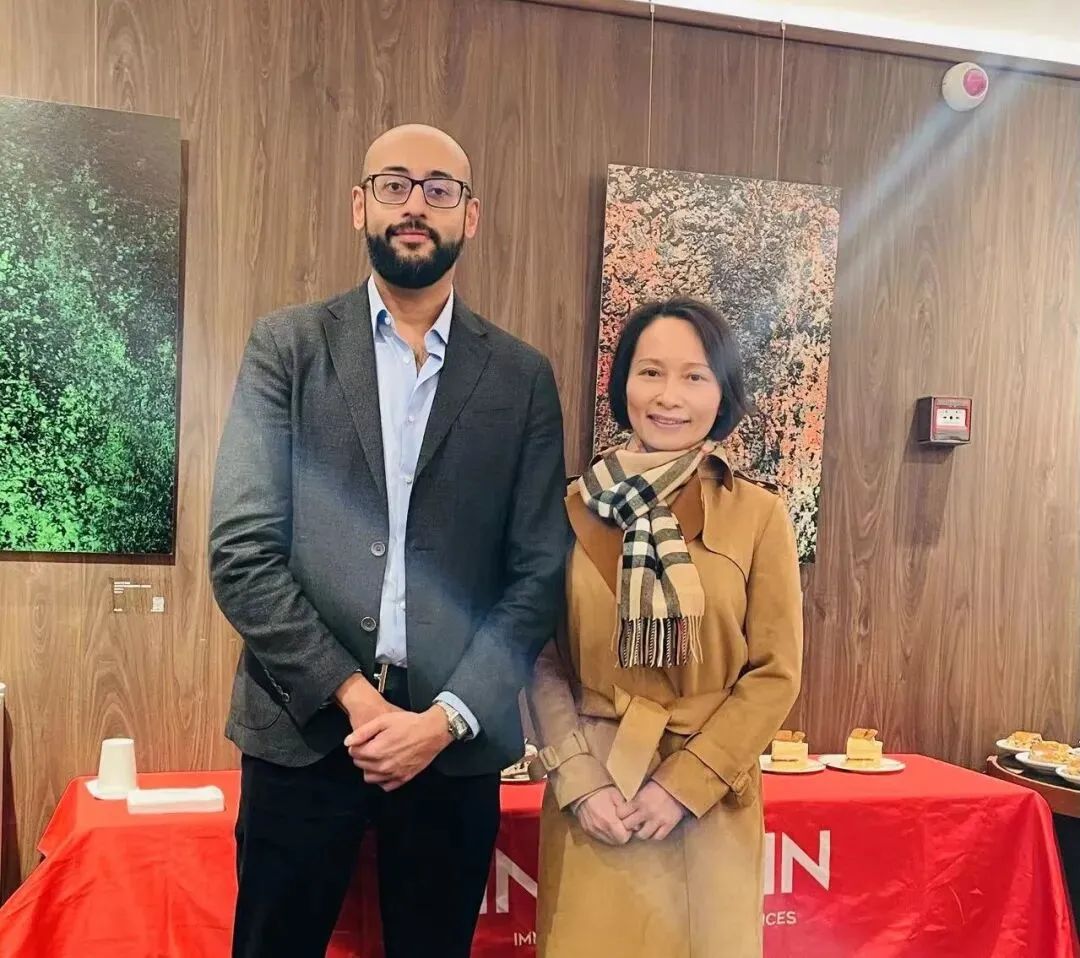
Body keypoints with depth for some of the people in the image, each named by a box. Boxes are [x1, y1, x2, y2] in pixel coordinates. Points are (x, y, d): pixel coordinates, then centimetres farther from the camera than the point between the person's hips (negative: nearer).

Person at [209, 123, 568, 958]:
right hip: (305, 729, 0)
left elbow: (539, 574, 1)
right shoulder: (287, 347, 2)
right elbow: (241, 552, -5)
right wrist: (354, 698, -11)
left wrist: (447, 717, -10)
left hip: (455, 741, 1)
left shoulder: (522, 377, 4)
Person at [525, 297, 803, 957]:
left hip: (710, 799, 0)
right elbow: (543, 659, 1)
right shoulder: (575, 508, -1)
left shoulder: (760, 515, -4)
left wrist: (683, 784, -10)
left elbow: (775, 673, -4)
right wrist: (580, 782, -8)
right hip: (592, 797, 1)